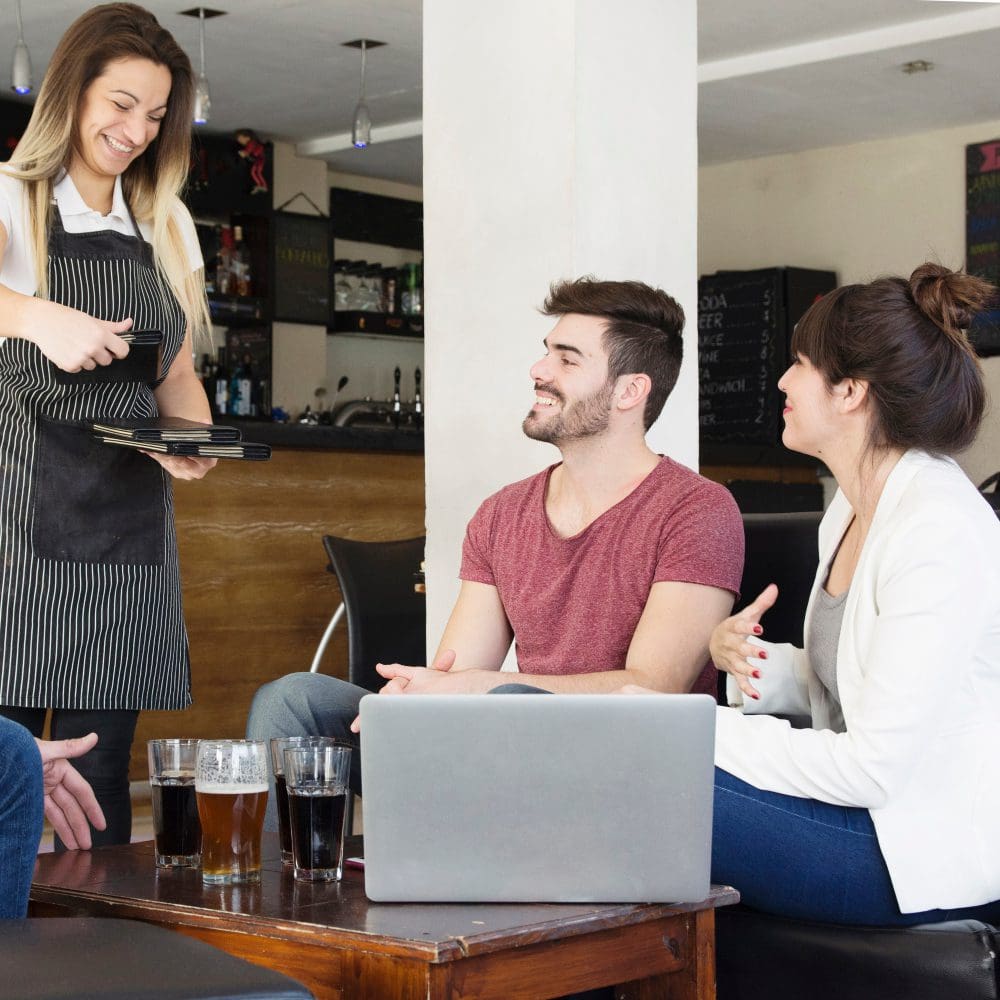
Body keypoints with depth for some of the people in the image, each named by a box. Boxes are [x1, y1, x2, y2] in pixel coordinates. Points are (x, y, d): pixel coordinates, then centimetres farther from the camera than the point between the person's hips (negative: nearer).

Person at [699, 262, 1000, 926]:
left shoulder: (939, 535, -20)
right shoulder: (854, 509, 11)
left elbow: (874, 768, -22)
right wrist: (759, 665, -3)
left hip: (937, 844, -9)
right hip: (874, 803, 9)